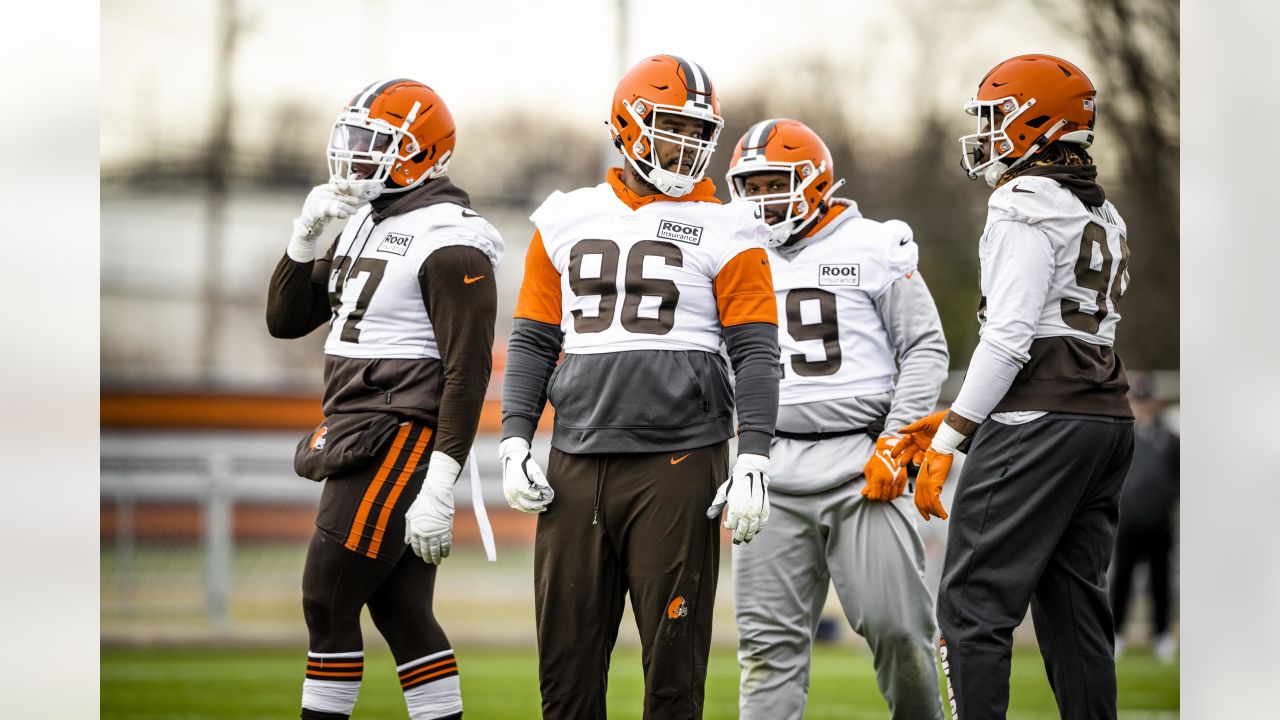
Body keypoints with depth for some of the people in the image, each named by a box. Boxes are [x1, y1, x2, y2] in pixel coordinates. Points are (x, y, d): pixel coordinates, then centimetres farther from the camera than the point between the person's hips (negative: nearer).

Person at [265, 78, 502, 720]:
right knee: (400, 612, 8)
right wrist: (305, 236, 3)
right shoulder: (362, 225, 15)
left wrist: (439, 486, -22)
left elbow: (467, 371, -17)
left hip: (400, 439, -9)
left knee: (328, 601, -8)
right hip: (357, 433, 9)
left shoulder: (448, 242, -13)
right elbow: (285, 320, 19)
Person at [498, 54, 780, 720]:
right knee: (567, 658, 6)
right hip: (577, 465, 3)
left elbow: (754, 353, -1)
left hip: (678, 464, -3)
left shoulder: (723, 230, 2)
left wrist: (753, 463, -10)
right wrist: (514, 445, 4)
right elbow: (532, 341, 14)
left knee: (673, 658, -1)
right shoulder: (566, 222, 11)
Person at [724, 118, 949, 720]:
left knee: (896, 624, -8)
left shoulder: (874, 248, 4)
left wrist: (895, 443, -8)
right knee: (770, 640, 0)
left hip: (859, 463, -3)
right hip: (772, 470, 3)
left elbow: (925, 349, 2)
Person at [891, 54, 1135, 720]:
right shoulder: (1103, 215, 19)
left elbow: (1010, 338, -16)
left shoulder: (1026, 206, -8)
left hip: (1041, 423, -9)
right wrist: (956, 418, 19)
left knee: (973, 605, -7)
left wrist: (947, 441, -14)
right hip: (1107, 417, 9)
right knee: (1073, 603, 11)